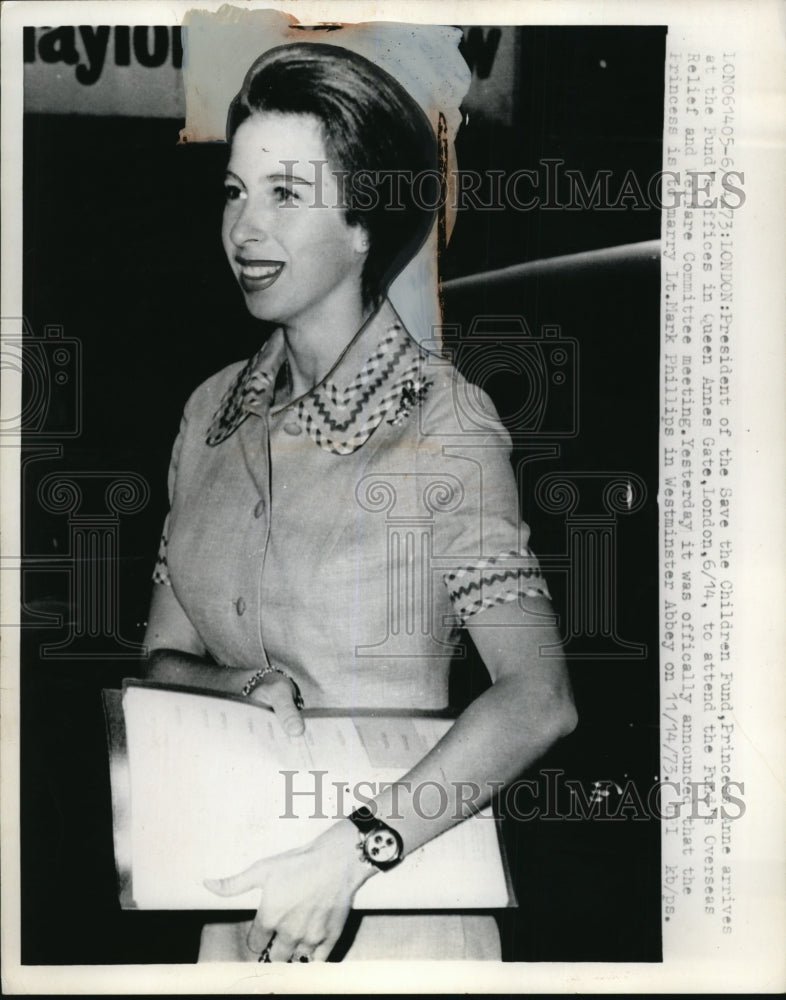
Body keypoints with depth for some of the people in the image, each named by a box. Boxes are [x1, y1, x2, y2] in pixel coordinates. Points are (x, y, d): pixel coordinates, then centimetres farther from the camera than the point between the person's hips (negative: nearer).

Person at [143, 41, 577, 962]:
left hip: (398, 908, -4)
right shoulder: (214, 410, 0)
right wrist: (244, 688, -15)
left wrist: (346, 854, -26)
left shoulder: (443, 423, -15)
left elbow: (538, 699, -21)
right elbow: (163, 658, 5)